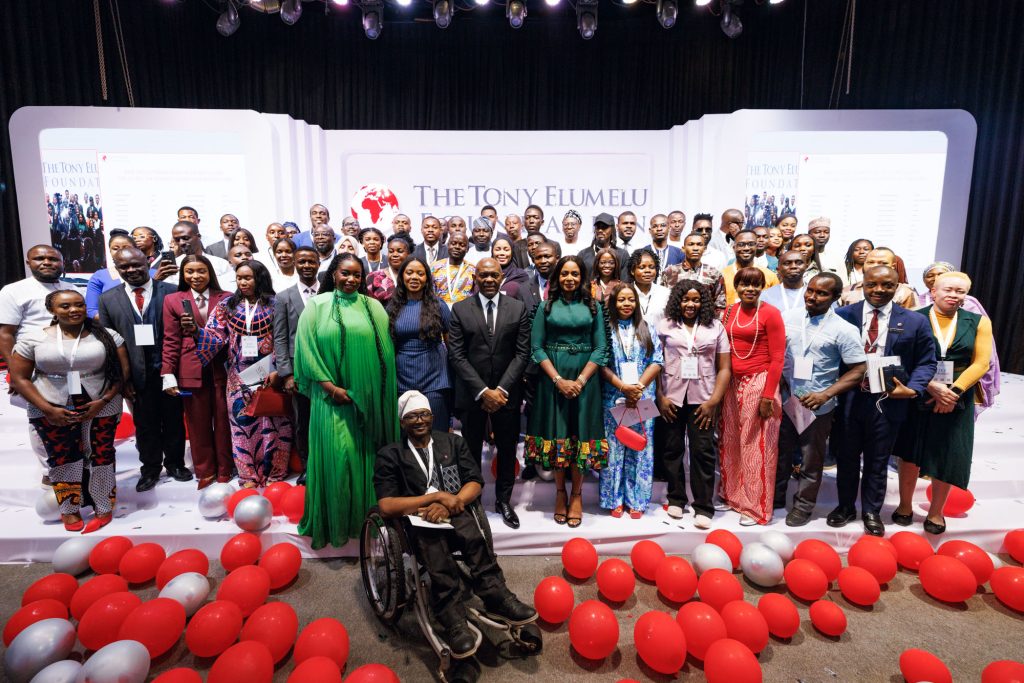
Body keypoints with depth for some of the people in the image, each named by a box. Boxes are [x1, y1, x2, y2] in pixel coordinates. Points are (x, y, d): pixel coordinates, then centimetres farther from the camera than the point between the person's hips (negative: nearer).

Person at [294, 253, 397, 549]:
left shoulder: (373, 307, 6)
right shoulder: (317, 305, 1)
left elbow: (384, 351, 5)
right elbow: (306, 348, -4)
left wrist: (364, 390, -1)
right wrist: (331, 386, -10)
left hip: (367, 396, 2)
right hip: (332, 394, -2)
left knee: (364, 454, 8)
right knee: (336, 455, -2)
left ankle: (363, 513, 23)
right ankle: (335, 519, 14)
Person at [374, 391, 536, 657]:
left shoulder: (453, 442, 16)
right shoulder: (389, 455, 8)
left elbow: (475, 483, 7)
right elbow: (386, 506, -4)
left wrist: (450, 503, -14)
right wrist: (438, 496, -11)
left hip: (458, 514, 2)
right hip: (419, 522, -2)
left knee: (473, 531, -33)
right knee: (431, 536, -36)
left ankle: (495, 596, -29)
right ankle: (455, 621, -36)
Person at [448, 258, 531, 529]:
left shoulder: (519, 308, 2)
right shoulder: (460, 309, 0)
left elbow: (522, 353, -2)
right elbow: (456, 355, -5)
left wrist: (501, 390, -11)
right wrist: (482, 391, -13)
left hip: (506, 393, 1)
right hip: (471, 393, -1)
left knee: (507, 450, 11)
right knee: (471, 451, 9)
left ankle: (503, 500, 28)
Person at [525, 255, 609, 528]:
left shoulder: (593, 307, 6)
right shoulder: (546, 307, 5)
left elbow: (600, 348, 1)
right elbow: (536, 347, -1)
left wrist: (580, 380, -11)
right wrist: (558, 379, -11)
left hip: (584, 379, 0)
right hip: (552, 379, 0)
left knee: (580, 433, 2)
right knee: (556, 432, 3)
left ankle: (577, 494, 15)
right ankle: (560, 491, 18)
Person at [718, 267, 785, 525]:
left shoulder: (770, 313, -7)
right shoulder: (729, 312, 9)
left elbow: (777, 358, -9)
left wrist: (768, 395, -13)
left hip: (758, 383, -5)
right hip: (732, 383, 6)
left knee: (756, 446, 0)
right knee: (730, 442, 13)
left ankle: (757, 507, 14)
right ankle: (733, 494, 30)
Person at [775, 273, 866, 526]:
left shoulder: (844, 330, -10)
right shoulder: (787, 317, -1)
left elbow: (858, 370, -10)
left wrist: (825, 394, -18)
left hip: (817, 407, -3)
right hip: (784, 401, 3)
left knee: (811, 461, 13)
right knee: (780, 454, 17)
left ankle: (803, 505, 31)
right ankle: (776, 497, 35)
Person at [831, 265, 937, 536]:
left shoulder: (915, 321, -1)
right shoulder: (843, 315, -4)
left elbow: (926, 362, 3)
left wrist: (912, 389, -13)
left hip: (888, 402, 0)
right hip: (848, 399, 0)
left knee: (877, 461, 15)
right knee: (847, 457, 15)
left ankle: (871, 511, 33)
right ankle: (845, 506, 34)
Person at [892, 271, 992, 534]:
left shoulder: (979, 322, 3)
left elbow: (981, 363, -2)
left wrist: (954, 392, -14)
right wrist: (932, 387, -21)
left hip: (957, 401, 2)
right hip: (917, 398, -2)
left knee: (948, 457, 8)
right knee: (910, 454, 6)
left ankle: (936, 512, 25)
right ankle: (905, 506, 23)